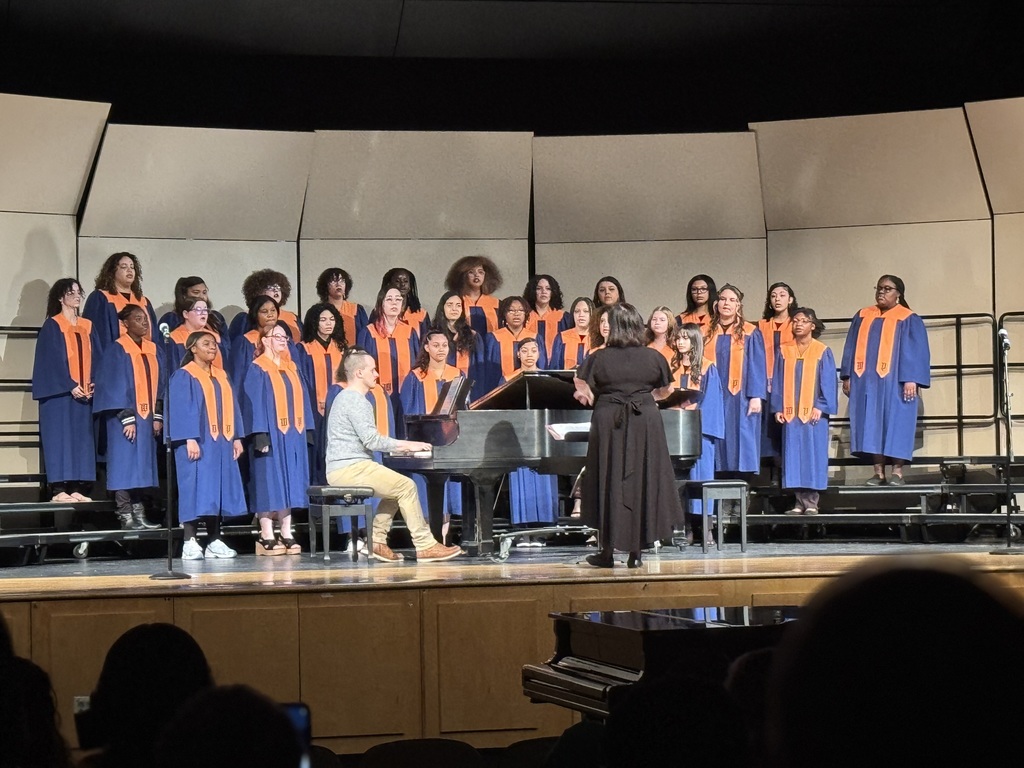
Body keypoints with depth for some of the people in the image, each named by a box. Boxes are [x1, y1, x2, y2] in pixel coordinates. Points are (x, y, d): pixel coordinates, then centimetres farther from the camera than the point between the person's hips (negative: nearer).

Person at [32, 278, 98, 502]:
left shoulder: (88, 327, 15)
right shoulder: (52, 326, -2)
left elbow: (94, 358, 13)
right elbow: (52, 359, -10)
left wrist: (93, 384, -3)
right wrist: (70, 385, -17)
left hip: (84, 392, 6)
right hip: (59, 392, -6)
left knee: (81, 440, 2)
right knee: (60, 438, -8)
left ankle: (76, 488, 3)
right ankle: (58, 489, -9)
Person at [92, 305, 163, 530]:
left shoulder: (154, 351, 11)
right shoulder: (117, 350, -7)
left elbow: (159, 385, 13)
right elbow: (115, 386, -11)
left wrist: (158, 416, 4)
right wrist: (127, 418, -17)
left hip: (147, 417, 6)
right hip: (126, 418, -6)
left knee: (142, 467, 7)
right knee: (126, 466, -5)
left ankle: (139, 514, 10)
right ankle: (126, 517, -3)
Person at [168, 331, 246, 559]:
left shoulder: (221, 376, 18)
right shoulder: (184, 376, -2)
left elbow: (230, 406, 16)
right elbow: (181, 409, -10)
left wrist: (237, 438, 8)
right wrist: (190, 439, -20)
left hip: (221, 442, 6)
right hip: (198, 442, -6)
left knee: (217, 490, 5)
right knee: (196, 489, -9)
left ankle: (214, 541, 8)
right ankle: (189, 543, -7)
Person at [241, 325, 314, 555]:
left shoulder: (291, 369, 15)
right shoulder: (258, 370, -4)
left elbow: (302, 400, 15)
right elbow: (255, 403, -10)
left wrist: (307, 431, 8)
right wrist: (261, 435, -18)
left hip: (292, 435, 6)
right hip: (271, 434, -6)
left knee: (289, 482, 6)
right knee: (269, 483, -5)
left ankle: (287, 535, 10)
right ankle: (267, 537, -2)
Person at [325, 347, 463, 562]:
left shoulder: (346, 397, 21)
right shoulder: (355, 401, -12)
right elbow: (371, 440, -20)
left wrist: (400, 445, 15)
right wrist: (405, 444, -11)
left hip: (343, 469, 11)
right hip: (350, 468, -11)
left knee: (396, 489, 18)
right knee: (406, 486, -13)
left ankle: (376, 541, 9)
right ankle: (425, 546, -13)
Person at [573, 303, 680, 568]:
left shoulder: (599, 358, -6)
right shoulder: (653, 358, 0)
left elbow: (583, 393, -6)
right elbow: (665, 391, 13)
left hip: (609, 422, -1)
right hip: (645, 424, 1)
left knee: (609, 484, 8)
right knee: (642, 483, 8)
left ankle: (607, 551, 10)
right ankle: (635, 552, 8)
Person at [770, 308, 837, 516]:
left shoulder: (822, 352, 4)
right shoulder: (784, 351, 10)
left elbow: (828, 382, 0)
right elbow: (777, 382, 10)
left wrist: (820, 407, -11)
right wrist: (778, 408, 1)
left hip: (814, 413, -3)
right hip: (790, 413, 3)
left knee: (813, 454, -3)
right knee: (793, 455, 1)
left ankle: (811, 501, 1)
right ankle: (799, 501, 5)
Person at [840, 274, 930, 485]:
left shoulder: (909, 320, 2)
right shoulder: (862, 317, 14)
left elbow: (916, 351, -4)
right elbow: (851, 348, 14)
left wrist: (912, 379, -15)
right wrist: (847, 376, 5)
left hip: (895, 382, -4)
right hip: (866, 382, 4)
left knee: (896, 424, -4)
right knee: (871, 425, 1)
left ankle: (897, 472, 0)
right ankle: (878, 472, 4)